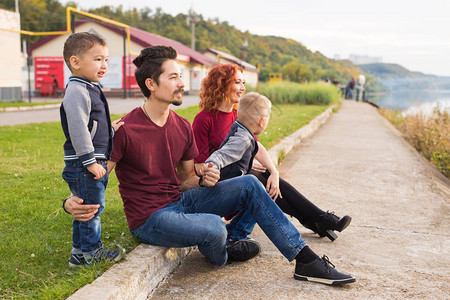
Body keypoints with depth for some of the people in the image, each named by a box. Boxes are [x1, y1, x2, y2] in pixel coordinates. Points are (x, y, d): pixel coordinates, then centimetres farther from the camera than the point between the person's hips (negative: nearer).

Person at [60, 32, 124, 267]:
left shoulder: (90, 90, 18)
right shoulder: (76, 92, -15)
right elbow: (78, 130, -22)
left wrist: (111, 129, 14)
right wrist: (90, 161, -23)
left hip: (94, 161, 10)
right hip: (82, 163, -10)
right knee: (91, 206, -1)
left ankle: (79, 252, 26)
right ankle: (91, 252, 12)